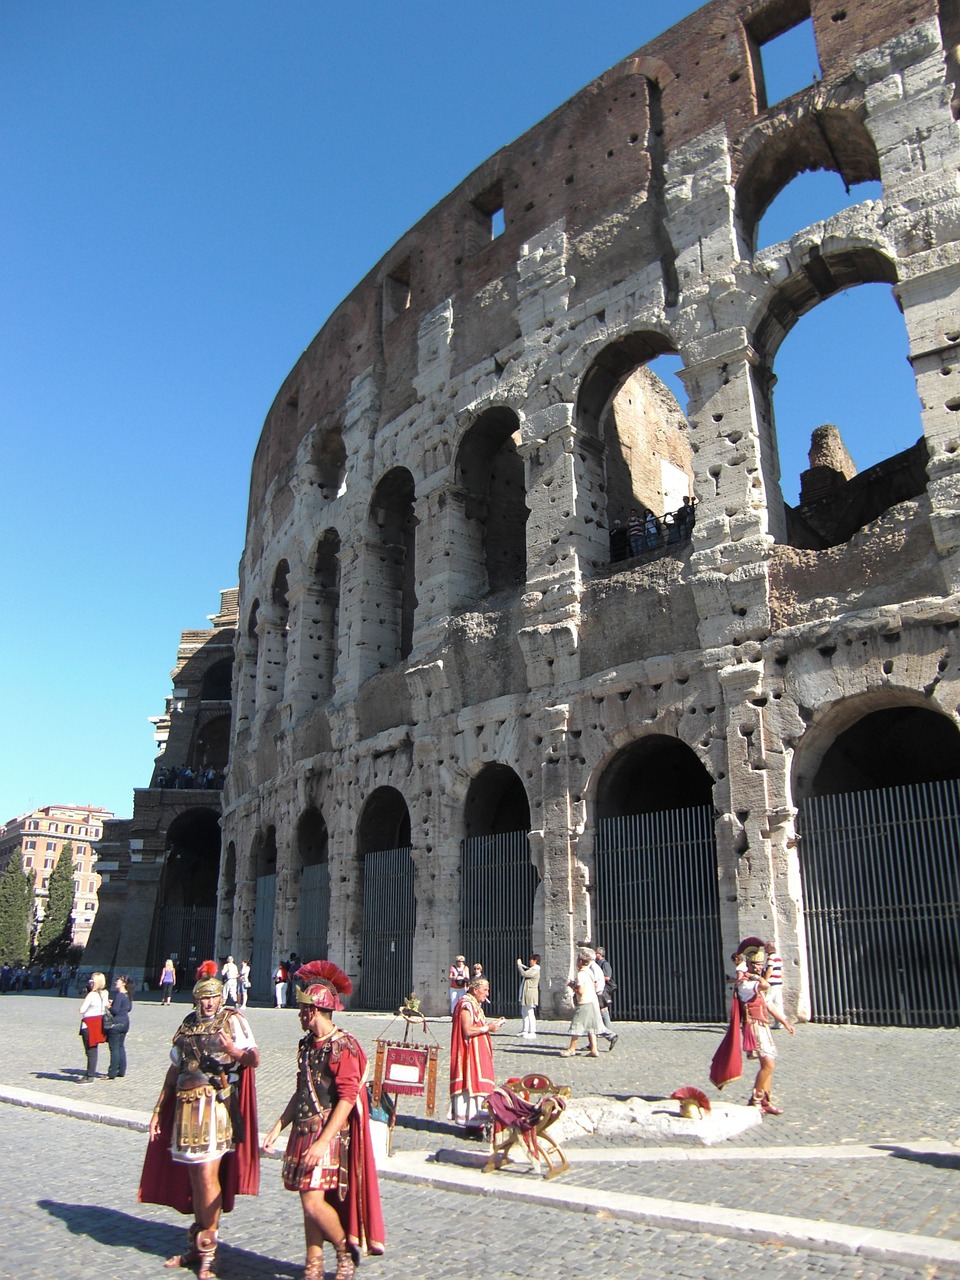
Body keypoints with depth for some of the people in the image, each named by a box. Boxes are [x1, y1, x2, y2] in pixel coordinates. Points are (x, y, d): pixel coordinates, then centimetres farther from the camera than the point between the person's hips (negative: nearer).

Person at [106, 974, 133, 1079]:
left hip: (116, 1023, -9)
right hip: (125, 1022, 9)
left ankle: (112, 1073, 2)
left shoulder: (119, 996, -19)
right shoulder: (128, 995, 8)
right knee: (121, 1047, 15)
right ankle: (121, 1071, 19)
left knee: (114, 1048, -2)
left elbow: (115, 1010, -23)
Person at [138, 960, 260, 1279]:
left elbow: (254, 1059, -11)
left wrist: (234, 1051, -31)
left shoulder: (233, 1021, -3)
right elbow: (175, 1068, 20)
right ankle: (197, 1243, 26)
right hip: (185, 1107, 6)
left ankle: (208, 1252, 4)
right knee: (193, 1176, 12)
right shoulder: (188, 1024, 14)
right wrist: (159, 1108, 18)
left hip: (216, 1106, -6)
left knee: (208, 1175, -8)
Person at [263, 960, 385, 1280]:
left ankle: (347, 1250, 14)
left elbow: (347, 1098, -19)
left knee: (314, 1202, -11)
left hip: (330, 1134, -8)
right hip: (303, 1132, 8)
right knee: (310, 1202, 11)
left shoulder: (343, 1046, -15)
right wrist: (277, 1128, 11)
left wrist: (323, 1142, -23)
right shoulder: (306, 1045, 12)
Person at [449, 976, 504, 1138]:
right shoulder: (466, 1005, -15)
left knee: (477, 1084, 9)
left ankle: (475, 1123, 13)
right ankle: (472, 1125, -5)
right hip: (471, 1053, -10)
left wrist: (492, 1023, 9)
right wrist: (488, 1028, -14)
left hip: (479, 1053, 10)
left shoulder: (475, 1005, 16)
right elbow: (467, 1030, -22)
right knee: (472, 1083, -8)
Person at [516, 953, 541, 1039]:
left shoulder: (534, 970, -18)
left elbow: (523, 973, -25)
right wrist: (520, 965, 15)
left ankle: (532, 1033, -5)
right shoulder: (532, 969, 16)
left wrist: (519, 964, -14)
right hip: (526, 994, 11)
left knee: (530, 1013, -8)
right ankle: (525, 1031, 26)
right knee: (524, 1013, 18)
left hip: (530, 994, -11)